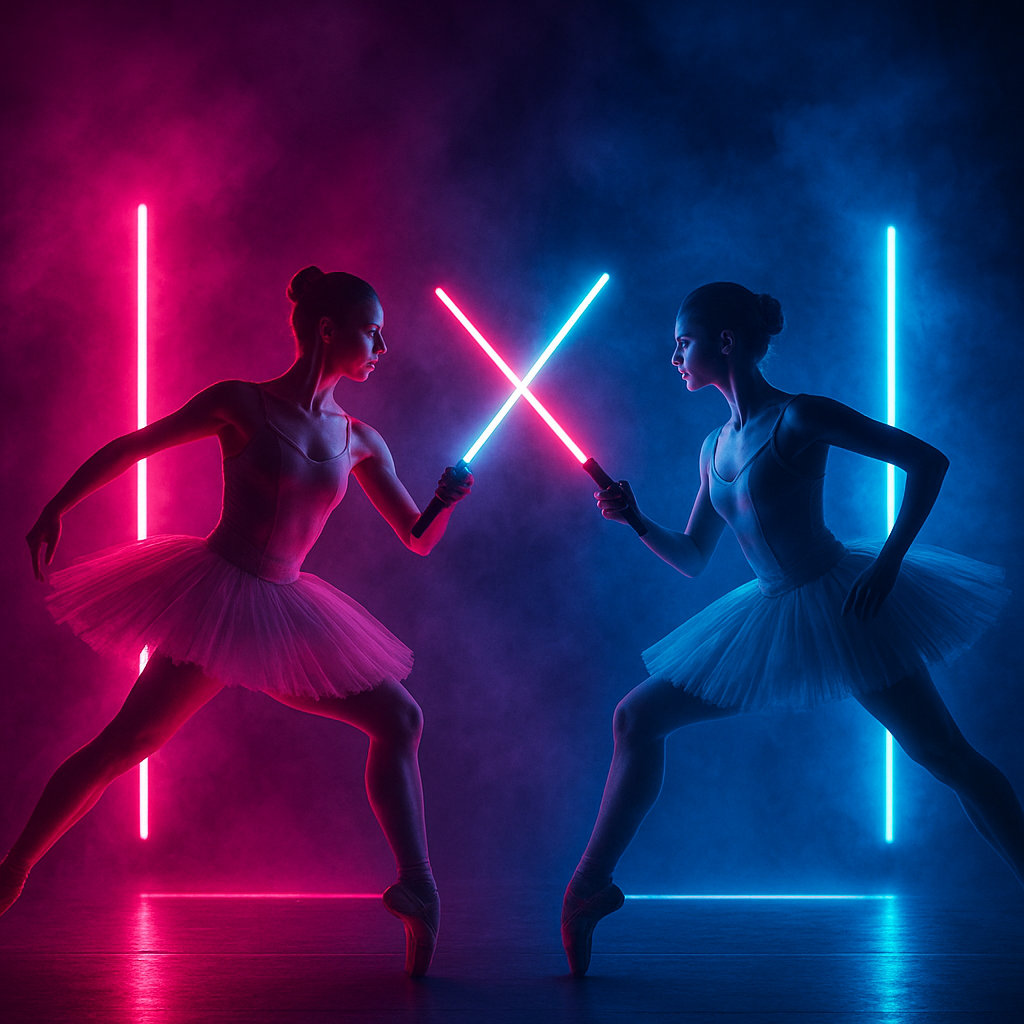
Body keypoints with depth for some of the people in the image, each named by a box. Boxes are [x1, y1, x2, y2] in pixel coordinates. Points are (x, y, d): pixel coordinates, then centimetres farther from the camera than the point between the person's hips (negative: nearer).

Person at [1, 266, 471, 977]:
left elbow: (419, 540, 11)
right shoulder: (241, 404, -8)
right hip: (216, 595, -6)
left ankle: (417, 891, -1)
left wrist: (448, 500, -11)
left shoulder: (360, 442, 6)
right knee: (127, 740, -10)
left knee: (399, 717, -1)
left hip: (285, 613, 6)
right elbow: (127, 450, 1)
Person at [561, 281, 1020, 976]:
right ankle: (591, 887, 11)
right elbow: (693, 559, 16)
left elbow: (927, 461, -13)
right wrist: (636, 521, -1)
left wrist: (888, 564, -19)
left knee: (948, 757, -7)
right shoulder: (715, 448, 8)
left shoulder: (798, 418, -13)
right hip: (773, 619, 8)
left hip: (842, 603, -7)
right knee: (637, 719, 4)